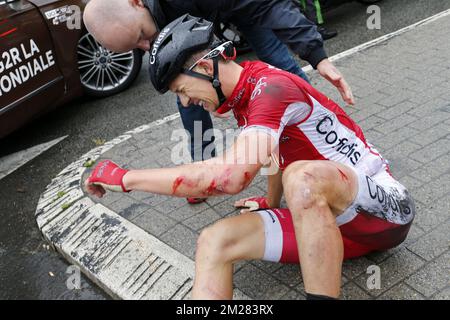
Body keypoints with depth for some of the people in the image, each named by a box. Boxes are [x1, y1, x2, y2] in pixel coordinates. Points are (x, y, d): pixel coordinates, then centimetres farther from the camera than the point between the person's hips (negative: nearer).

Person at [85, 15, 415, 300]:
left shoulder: (272, 87, -21)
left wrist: (126, 177, -27)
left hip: (383, 208, -8)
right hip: (322, 217, 8)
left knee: (302, 178, -39)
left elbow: (230, 176, -35)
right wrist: (272, 204, 32)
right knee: (215, 240, -11)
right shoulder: (243, 96, 7)